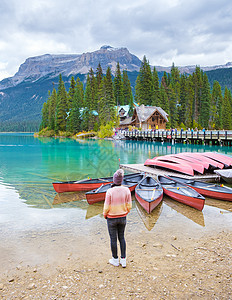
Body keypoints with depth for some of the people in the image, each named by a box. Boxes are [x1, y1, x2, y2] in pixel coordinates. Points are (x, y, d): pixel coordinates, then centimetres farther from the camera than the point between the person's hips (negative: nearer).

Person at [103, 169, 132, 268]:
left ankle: (115, 260, 28)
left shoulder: (110, 191, -22)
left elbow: (107, 207, -15)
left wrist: (105, 215, 5)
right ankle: (123, 260, 25)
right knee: (121, 237, 19)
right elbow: (129, 205, -5)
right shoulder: (126, 190, -12)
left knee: (113, 238, 12)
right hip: (122, 218, 3)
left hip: (112, 218, -3)